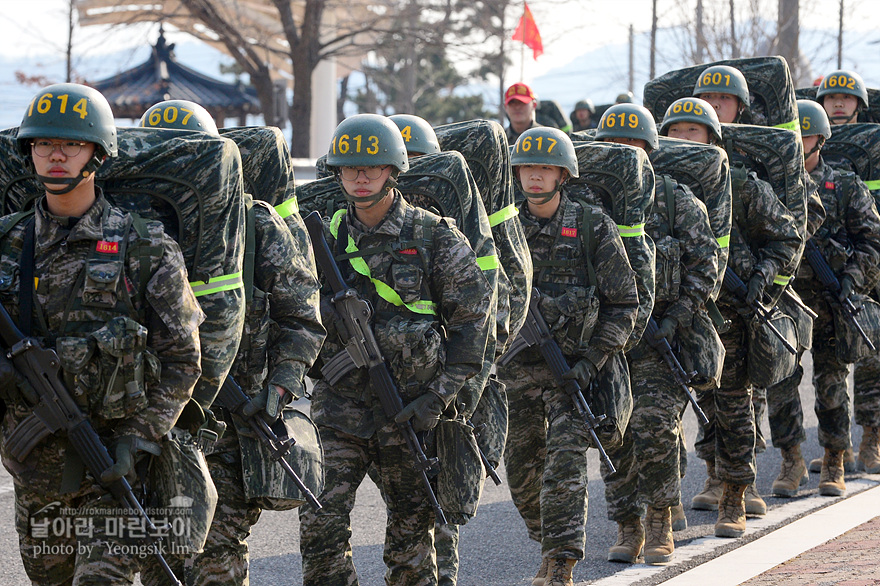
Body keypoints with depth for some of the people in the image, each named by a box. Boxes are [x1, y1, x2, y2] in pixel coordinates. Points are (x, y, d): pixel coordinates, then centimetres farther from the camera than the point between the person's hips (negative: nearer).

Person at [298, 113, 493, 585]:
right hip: (339, 405, 2)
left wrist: (439, 395, -10)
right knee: (320, 525, -9)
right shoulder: (327, 237, 6)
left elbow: (473, 319, -3)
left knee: (411, 534, 8)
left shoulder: (434, 237, -4)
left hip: (410, 410, -2)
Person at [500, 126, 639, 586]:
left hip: (575, 366, -4)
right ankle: (550, 548, 33)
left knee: (564, 468, -14)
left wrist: (593, 360, -12)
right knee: (521, 470, 10)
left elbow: (624, 304, -4)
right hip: (519, 368, 4)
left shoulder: (593, 227, -5)